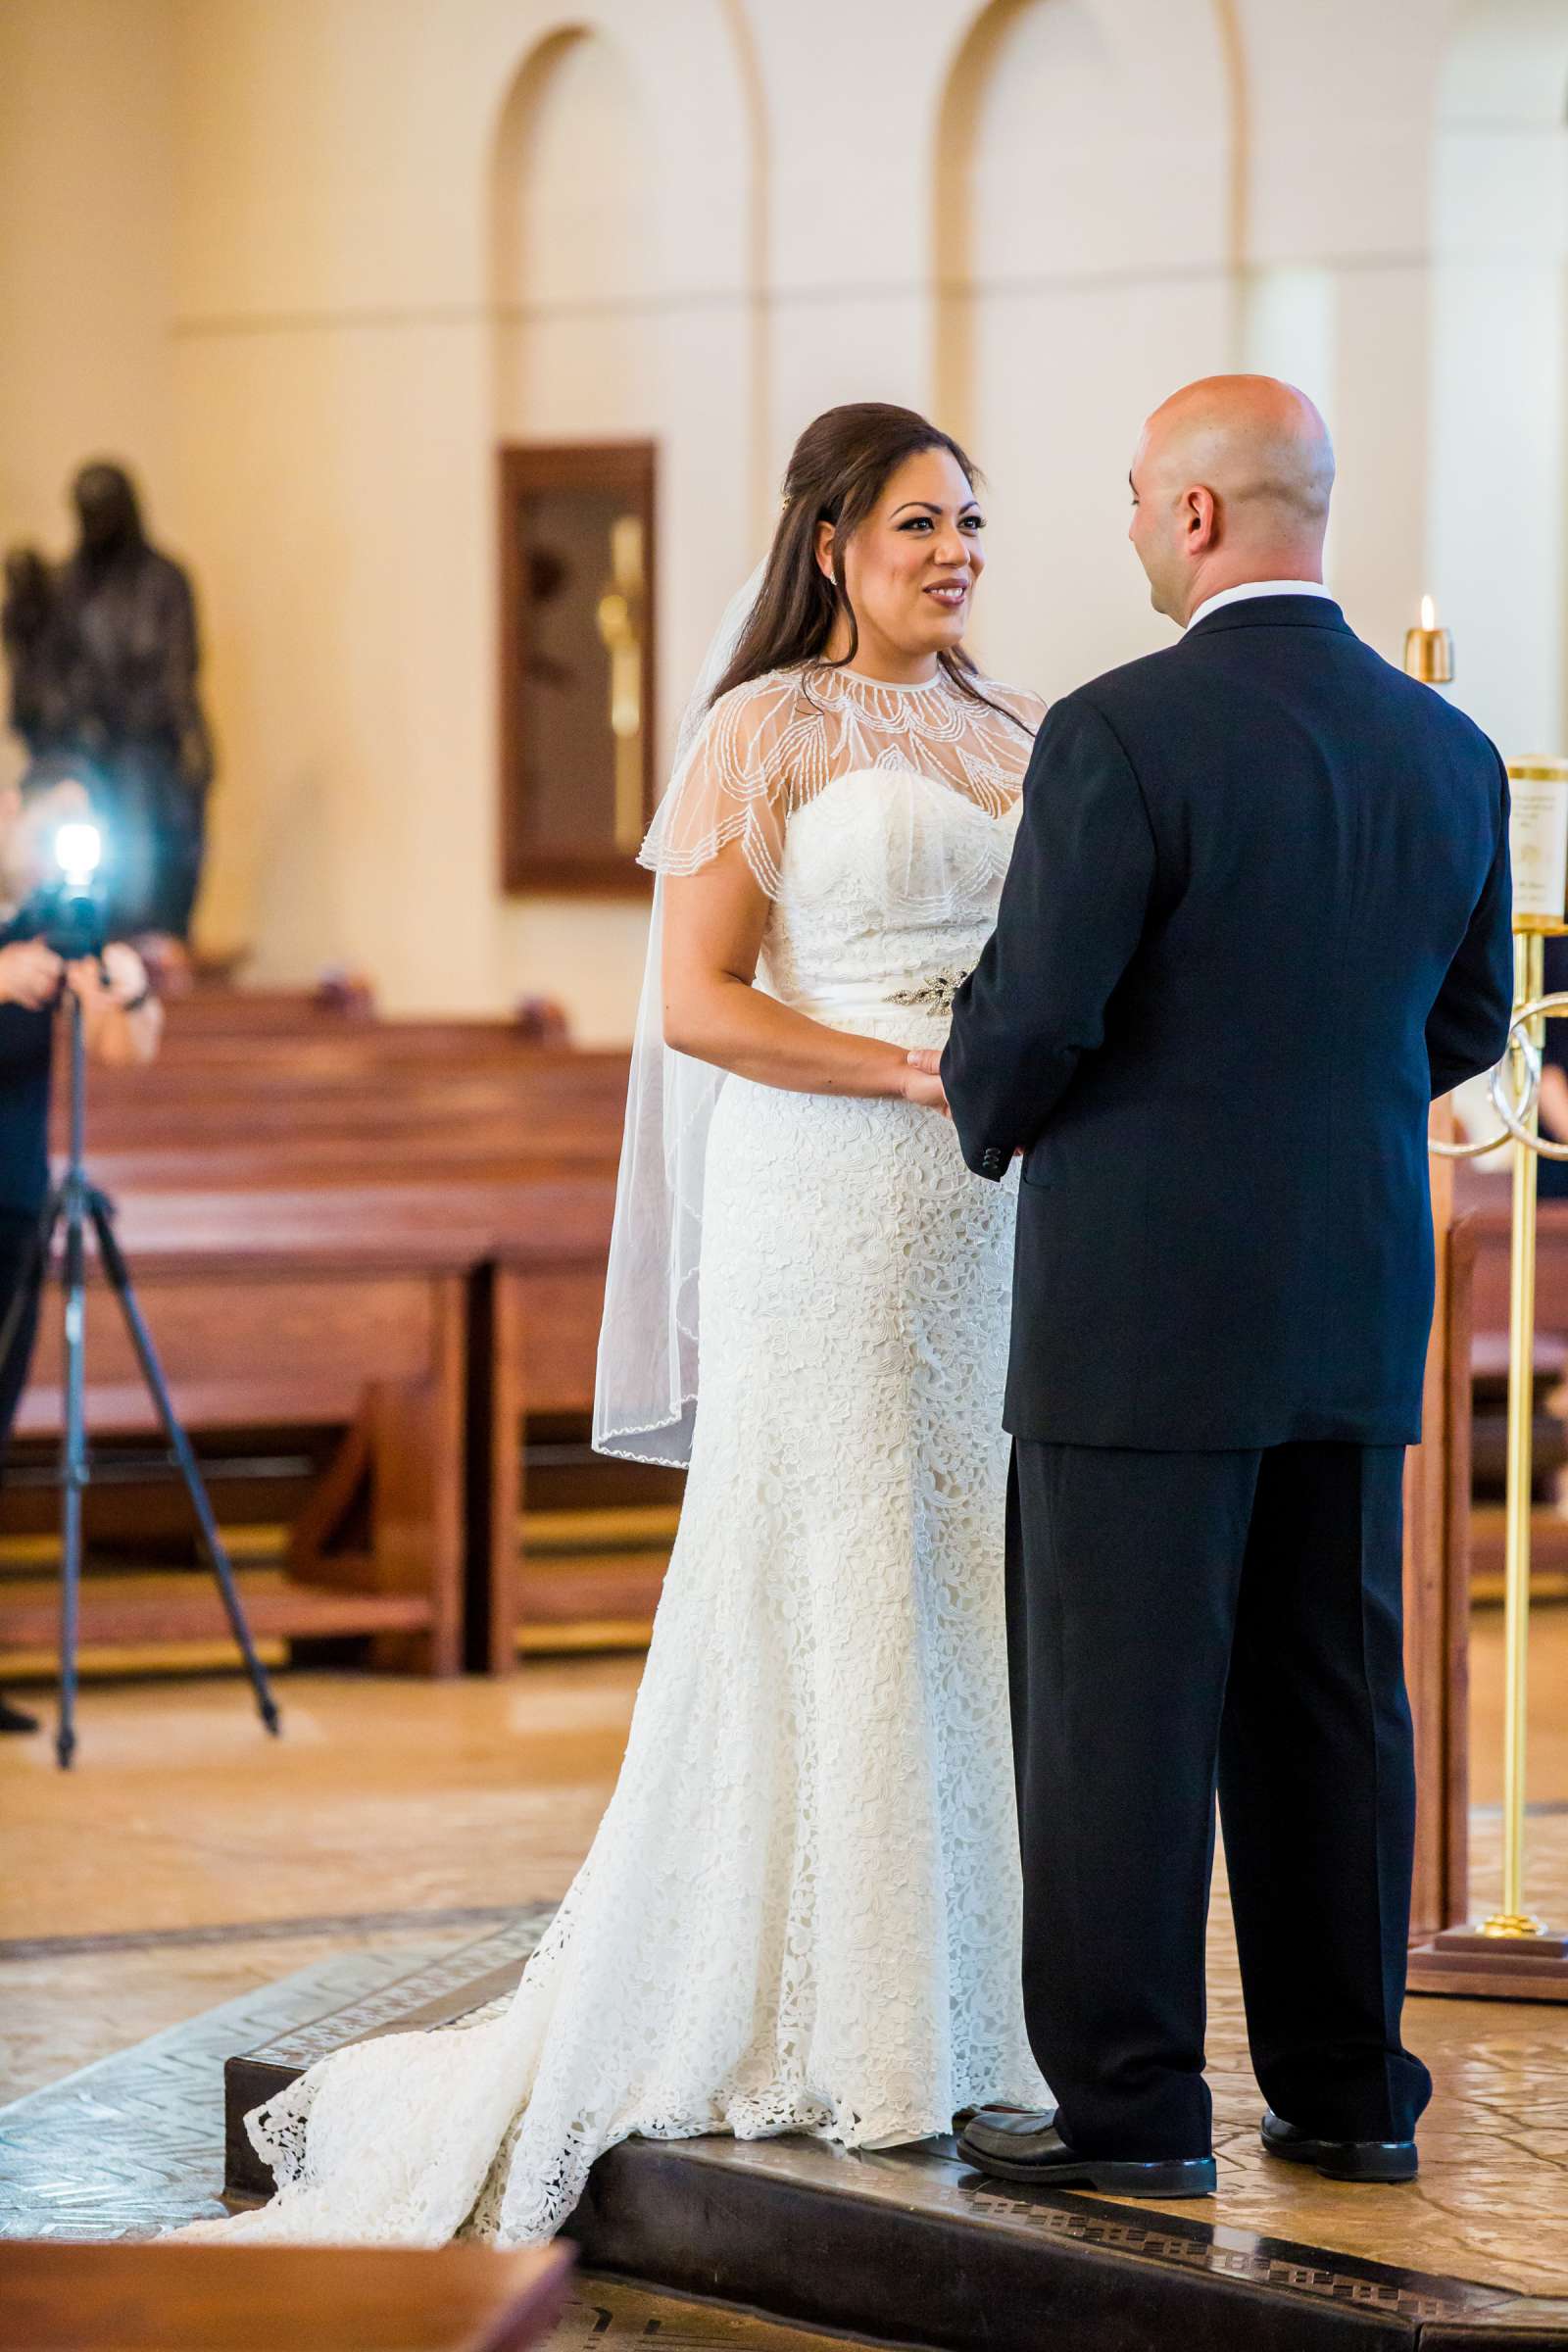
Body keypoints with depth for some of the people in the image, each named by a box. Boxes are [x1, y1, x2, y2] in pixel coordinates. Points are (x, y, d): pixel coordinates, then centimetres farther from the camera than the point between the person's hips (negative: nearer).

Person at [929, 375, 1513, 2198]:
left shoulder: (1121, 736, -15)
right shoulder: (1450, 752, 5)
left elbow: (1030, 1020, -15)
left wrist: (989, 1116, 6)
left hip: (1143, 1308, -6)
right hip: (1357, 1304, 6)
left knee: (1118, 1708, 1)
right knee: (1328, 1700, 12)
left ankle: (1129, 2104, 5)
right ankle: (1345, 2091, 18)